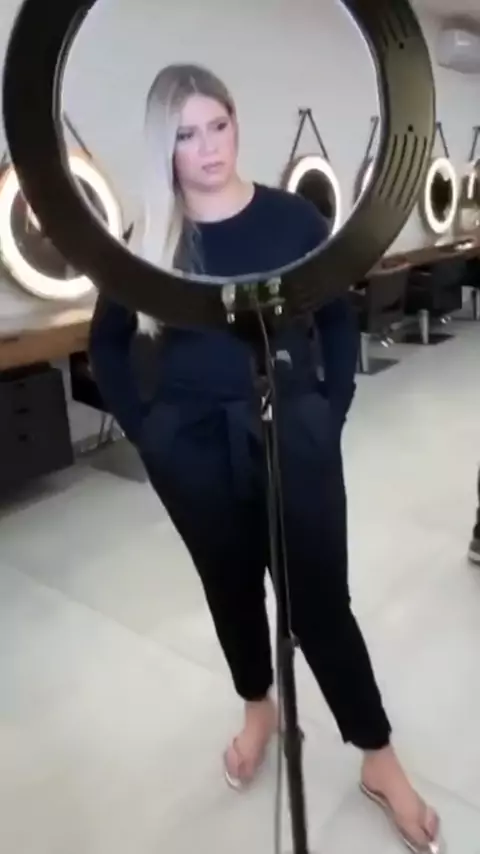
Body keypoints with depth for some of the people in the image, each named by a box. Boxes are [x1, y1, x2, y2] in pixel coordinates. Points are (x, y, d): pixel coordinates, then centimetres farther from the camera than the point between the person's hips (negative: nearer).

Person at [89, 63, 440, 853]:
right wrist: (145, 430, 1)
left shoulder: (291, 217, -3)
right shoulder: (151, 239, -1)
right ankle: (259, 709, 46)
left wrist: (330, 412, -2)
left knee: (320, 598, 4)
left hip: (293, 434, -1)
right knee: (232, 587, 18)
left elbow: (338, 321, 6)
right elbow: (107, 345, 9)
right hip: (195, 448, 2)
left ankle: (378, 757, 27)